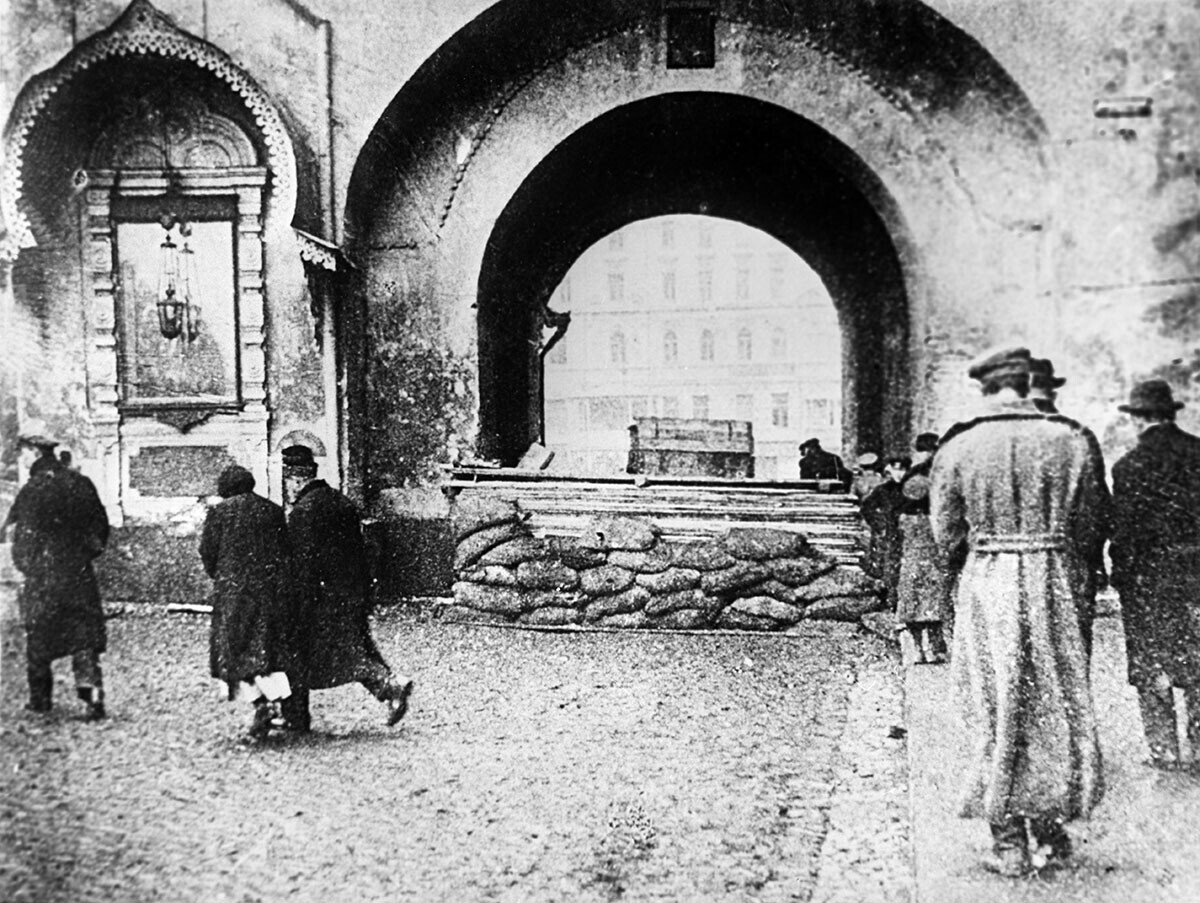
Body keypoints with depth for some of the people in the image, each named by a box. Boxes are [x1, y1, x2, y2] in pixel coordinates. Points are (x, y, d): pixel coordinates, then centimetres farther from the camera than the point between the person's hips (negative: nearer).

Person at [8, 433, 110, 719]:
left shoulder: (32, 490, -10)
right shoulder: (80, 483, 5)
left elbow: (22, 534, -11)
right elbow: (101, 526, 8)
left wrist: (24, 565, 1)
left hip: (42, 575, -3)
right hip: (79, 572, 4)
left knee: (38, 638, 11)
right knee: (85, 636, 5)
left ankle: (40, 699, 19)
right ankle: (92, 693, -9)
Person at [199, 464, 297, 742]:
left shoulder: (219, 511, 1)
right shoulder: (273, 510, 9)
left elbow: (208, 553, 2)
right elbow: (288, 551, 9)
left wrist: (218, 577, 18)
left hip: (234, 587, -3)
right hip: (275, 588, 3)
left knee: (236, 649, 3)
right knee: (271, 647, 8)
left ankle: (261, 702, -12)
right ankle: (271, 697, 0)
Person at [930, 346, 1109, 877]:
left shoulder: (956, 448, -4)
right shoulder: (1074, 440, -3)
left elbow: (947, 539, 0)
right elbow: (1092, 525, 2)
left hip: (986, 589, -1)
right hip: (1058, 584, 1)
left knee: (995, 714, 7)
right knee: (1058, 709, 13)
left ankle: (1009, 844, 9)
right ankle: (1053, 833, 22)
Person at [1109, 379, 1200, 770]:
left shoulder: (1130, 465, -13)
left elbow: (1124, 531, -11)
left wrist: (1121, 577, -1)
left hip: (1150, 576, -4)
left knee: (1150, 667, 7)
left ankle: (1164, 750, 11)